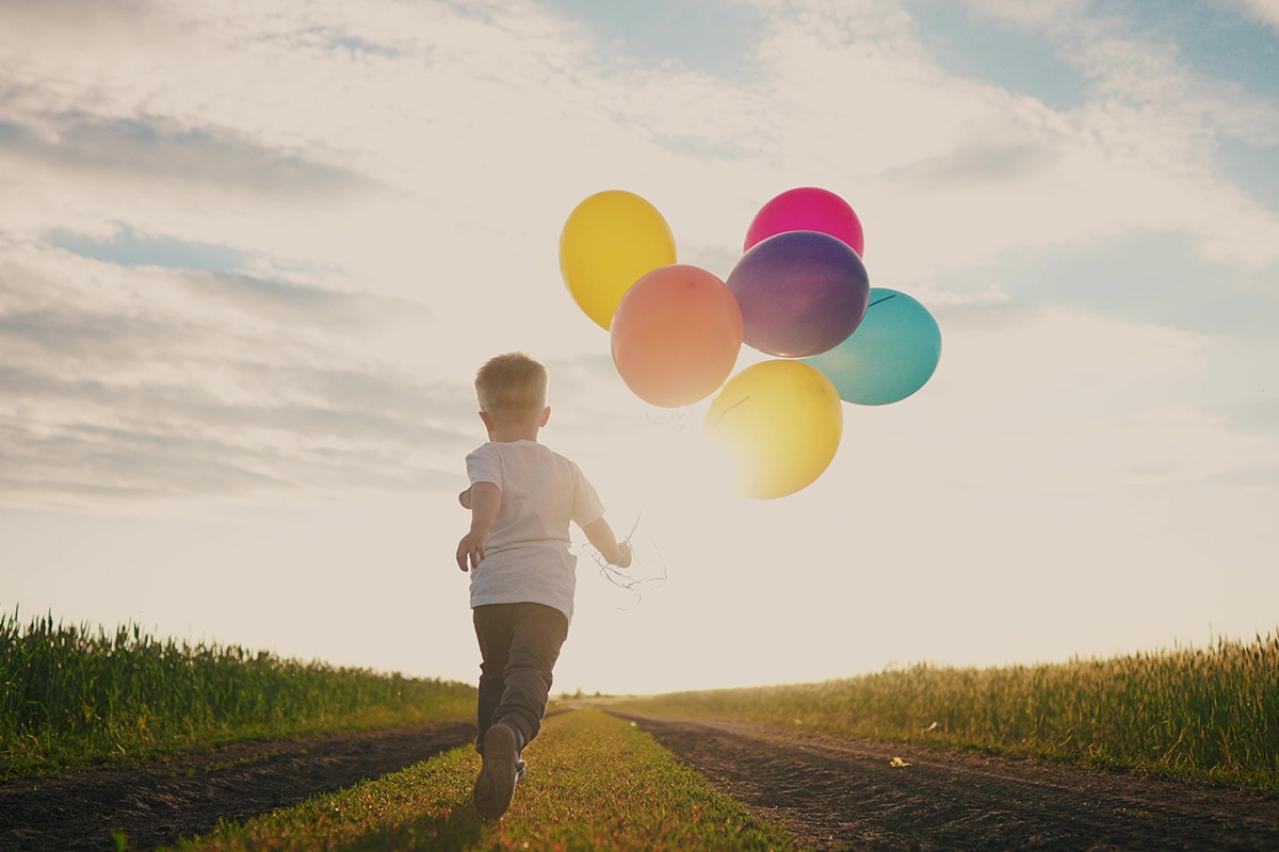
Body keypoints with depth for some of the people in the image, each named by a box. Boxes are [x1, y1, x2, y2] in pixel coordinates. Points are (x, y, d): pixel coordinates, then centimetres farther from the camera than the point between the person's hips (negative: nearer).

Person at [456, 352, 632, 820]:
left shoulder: (487, 456, 7)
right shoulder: (565, 469, 18)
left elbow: (488, 492, -17)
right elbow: (596, 525, 22)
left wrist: (477, 530, -36)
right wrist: (618, 554, 43)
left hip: (494, 587, 0)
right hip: (550, 588, 0)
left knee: (494, 673, 20)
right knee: (531, 669, -15)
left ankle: (496, 759, 19)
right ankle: (511, 732, -45)